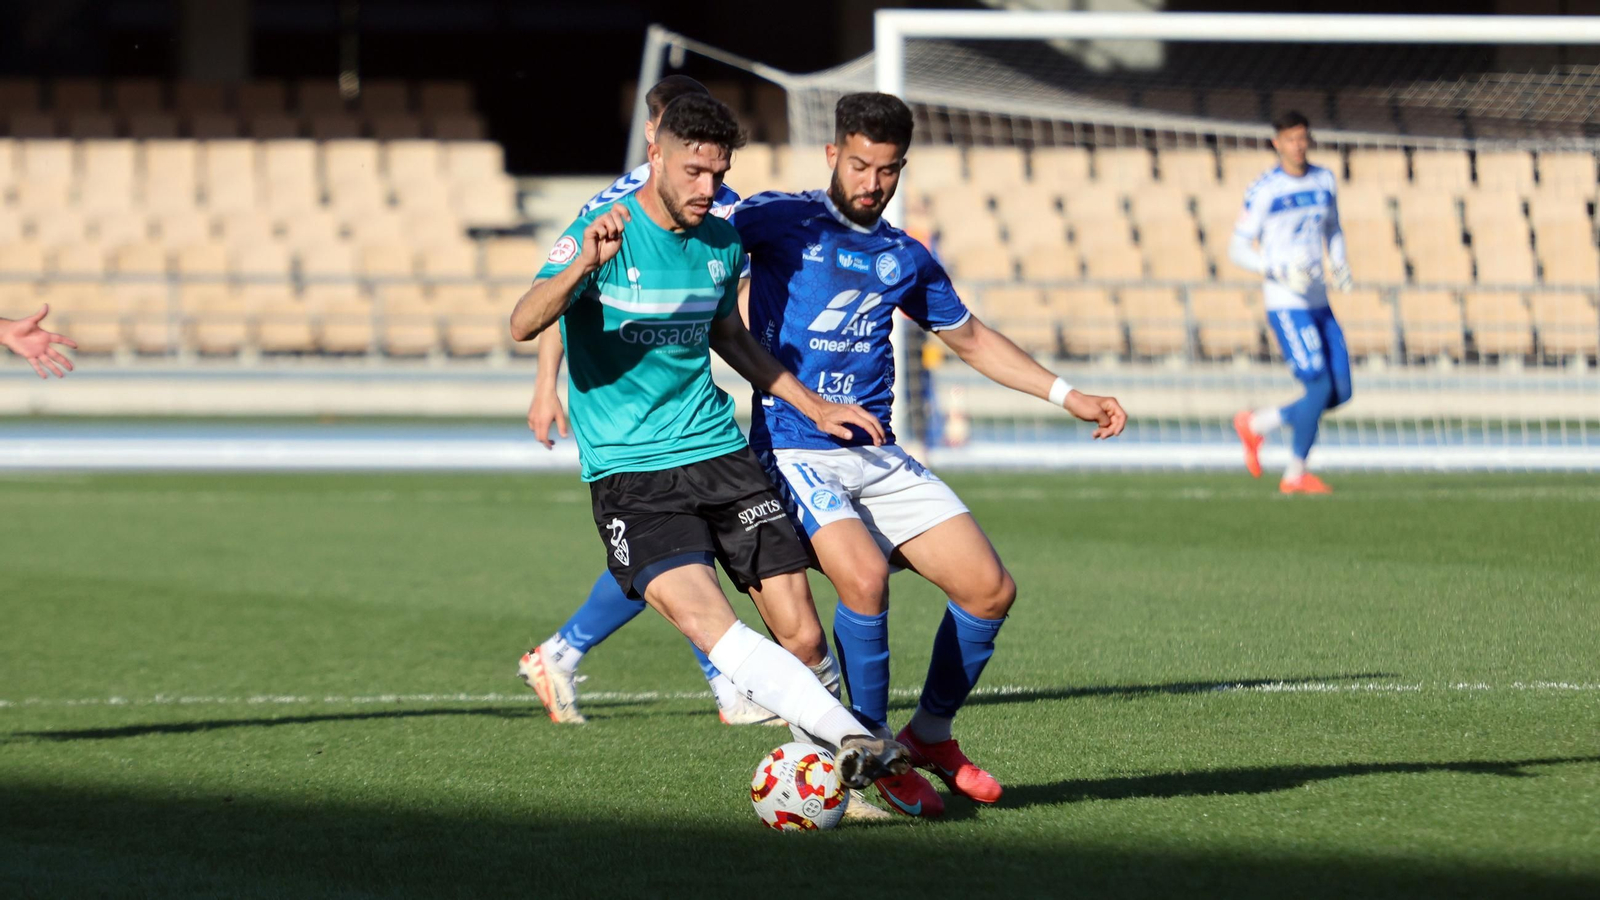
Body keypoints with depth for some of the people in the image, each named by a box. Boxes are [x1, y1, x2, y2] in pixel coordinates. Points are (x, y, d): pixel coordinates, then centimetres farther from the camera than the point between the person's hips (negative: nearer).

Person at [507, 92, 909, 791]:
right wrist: (581, 266, -41)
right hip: (630, 474, -5)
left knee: (801, 635, -6)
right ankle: (851, 741, -35)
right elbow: (524, 325, -24)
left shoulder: (722, 242, 9)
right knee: (701, 616, -28)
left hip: (718, 451, 5)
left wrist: (813, 406, 25)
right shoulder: (601, 234, -10)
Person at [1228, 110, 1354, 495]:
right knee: (1320, 387, -14)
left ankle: (1256, 425, 20)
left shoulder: (1325, 181, 10)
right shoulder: (1264, 191, -9)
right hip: (1286, 304, -7)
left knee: (1340, 392, 3)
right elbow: (1237, 249, -7)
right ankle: (1295, 474, 2)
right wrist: (1278, 271, -22)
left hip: (1319, 303, 7)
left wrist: (1340, 264, 4)